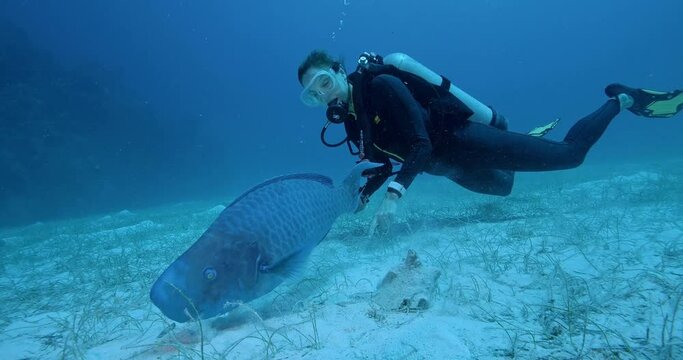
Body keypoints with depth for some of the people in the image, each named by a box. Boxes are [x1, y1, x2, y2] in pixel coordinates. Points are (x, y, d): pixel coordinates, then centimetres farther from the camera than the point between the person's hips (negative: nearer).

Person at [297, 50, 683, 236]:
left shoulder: (380, 84, -24)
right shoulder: (350, 121, 0)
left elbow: (421, 144, -33)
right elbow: (385, 165, 9)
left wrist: (394, 196, -44)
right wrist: (359, 197, -6)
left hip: (469, 141, -8)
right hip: (455, 168, 8)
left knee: (571, 152, -1)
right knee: (503, 187, 33)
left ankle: (622, 99, 24)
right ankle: (532, 136, 56)